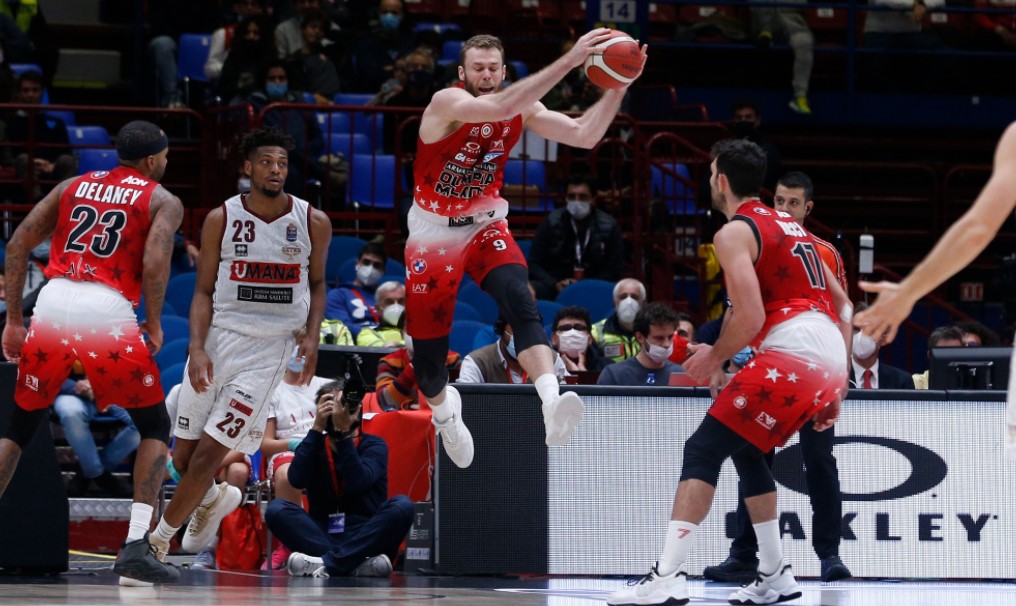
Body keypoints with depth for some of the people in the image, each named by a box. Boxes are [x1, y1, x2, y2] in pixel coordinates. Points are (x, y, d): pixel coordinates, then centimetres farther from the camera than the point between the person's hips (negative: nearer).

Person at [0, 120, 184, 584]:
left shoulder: (72, 186, 22)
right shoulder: (163, 201, 10)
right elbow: (154, 263, -9)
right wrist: (154, 325, 4)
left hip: (52, 306, 4)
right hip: (109, 315, -3)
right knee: (155, 427, 14)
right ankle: (136, 546, 0)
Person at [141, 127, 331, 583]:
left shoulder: (313, 223, -1)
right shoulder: (221, 219, -2)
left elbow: (316, 282, 14)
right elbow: (203, 291, 1)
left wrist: (312, 333, -3)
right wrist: (197, 348, -12)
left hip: (269, 345, -2)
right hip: (217, 337, 2)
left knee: (210, 451, -10)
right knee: (183, 455, 5)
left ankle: (159, 538, 6)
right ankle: (214, 499, 39)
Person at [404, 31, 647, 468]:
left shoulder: (523, 110, -8)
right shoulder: (447, 104, -24)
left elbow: (584, 135, -13)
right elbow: (500, 107, -43)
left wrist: (618, 87, -29)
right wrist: (569, 61, -50)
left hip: (485, 226, 3)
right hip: (433, 231, -3)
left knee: (520, 302, -27)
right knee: (428, 347, 3)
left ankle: (552, 406, -46)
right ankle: (444, 411, 39)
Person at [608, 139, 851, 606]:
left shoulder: (735, 232, -2)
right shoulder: (789, 226, 25)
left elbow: (750, 318, -14)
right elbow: (842, 305, 25)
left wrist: (715, 357, 4)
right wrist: (836, 386, 27)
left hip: (790, 352, -9)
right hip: (830, 358, 9)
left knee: (702, 449, -8)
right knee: (745, 450, 24)